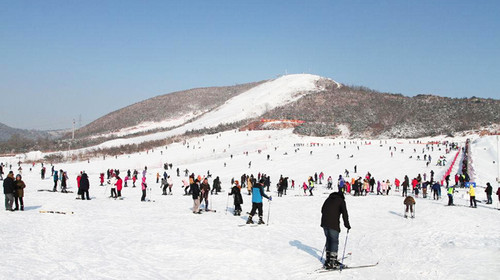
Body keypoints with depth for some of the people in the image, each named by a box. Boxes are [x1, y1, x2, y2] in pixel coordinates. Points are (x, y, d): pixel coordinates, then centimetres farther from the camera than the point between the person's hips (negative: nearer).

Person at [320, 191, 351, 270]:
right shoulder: (341, 201, 3)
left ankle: (328, 259, 19)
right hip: (333, 225, -6)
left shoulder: (328, 199, 20)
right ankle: (332, 263, -7)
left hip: (324, 223, 6)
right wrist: (347, 225, -1)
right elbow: (344, 213, -6)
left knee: (328, 240, 17)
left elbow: (322, 210, 26)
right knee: (334, 241, -2)